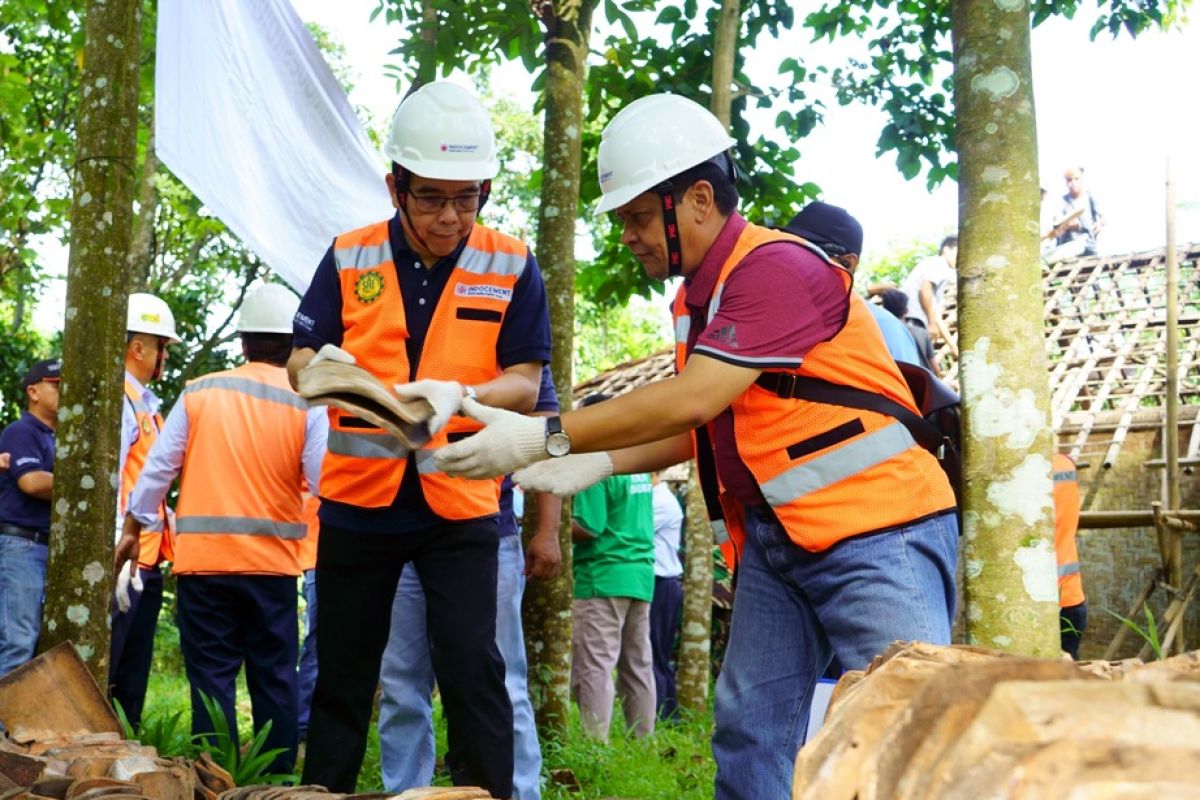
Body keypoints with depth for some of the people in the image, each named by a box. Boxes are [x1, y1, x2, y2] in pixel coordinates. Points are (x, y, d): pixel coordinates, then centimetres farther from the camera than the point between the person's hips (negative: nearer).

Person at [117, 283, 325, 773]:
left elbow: (158, 468, 6)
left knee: (211, 678, 5)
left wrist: (133, 529, 19)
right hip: (273, 561, 0)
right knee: (274, 679, 9)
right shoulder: (306, 403, -3)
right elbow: (326, 481, -11)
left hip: (202, 557, 1)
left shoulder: (199, 393, 3)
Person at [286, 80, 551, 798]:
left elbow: (525, 385, -6)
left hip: (461, 503, -2)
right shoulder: (349, 259, 0)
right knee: (343, 673, 11)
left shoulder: (512, 267, -4)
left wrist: (458, 395, -27)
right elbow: (301, 360, 1)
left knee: (473, 670, -6)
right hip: (359, 500, 2)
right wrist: (322, 369, -24)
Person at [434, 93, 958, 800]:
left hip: (875, 532, -9)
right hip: (776, 538, 9)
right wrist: (598, 464, 3)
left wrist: (546, 438, -22)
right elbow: (700, 426, 17)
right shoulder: (698, 297, 12)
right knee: (748, 731, 6)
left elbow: (691, 401, -25)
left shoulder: (778, 268, -18)